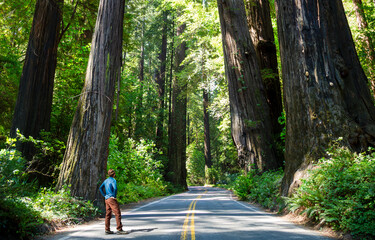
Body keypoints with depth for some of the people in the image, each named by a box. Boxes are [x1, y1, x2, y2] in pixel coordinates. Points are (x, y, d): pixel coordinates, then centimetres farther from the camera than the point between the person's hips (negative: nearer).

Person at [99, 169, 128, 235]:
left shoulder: (106, 180, 14)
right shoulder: (113, 180, -11)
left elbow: (100, 188, 20)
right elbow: (115, 188, -27)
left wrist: (105, 195, 15)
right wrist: (114, 196, -14)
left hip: (107, 199, 9)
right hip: (112, 199, -9)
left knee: (108, 214, 11)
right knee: (118, 214, -8)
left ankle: (107, 230, 14)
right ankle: (119, 230, -10)